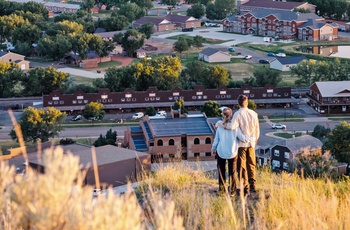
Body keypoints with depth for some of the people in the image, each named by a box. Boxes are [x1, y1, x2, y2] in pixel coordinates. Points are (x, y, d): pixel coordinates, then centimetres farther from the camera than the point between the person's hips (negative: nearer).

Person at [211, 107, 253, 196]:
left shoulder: (220, 127, -9)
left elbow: (216, 140, -2)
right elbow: (242, 138, -10)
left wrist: (213, 149, 15)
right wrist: (252, 139, 8)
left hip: (221, 152, 0)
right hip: (232, 153, 0)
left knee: (221, 171, 16)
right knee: (232, 172, 16)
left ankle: (222, 189, 18)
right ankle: (232, 190, 18)